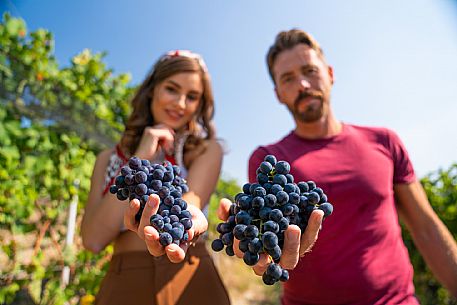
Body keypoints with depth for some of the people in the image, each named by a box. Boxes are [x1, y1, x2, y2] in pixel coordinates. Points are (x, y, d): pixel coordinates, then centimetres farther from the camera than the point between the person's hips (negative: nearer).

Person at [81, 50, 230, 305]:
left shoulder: (207, 149, -2)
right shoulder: (111, 158, 5)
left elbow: (190, 202, -21)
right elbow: (93, 239, -8)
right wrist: (140, 160, -11)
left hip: (189, 283, -1)